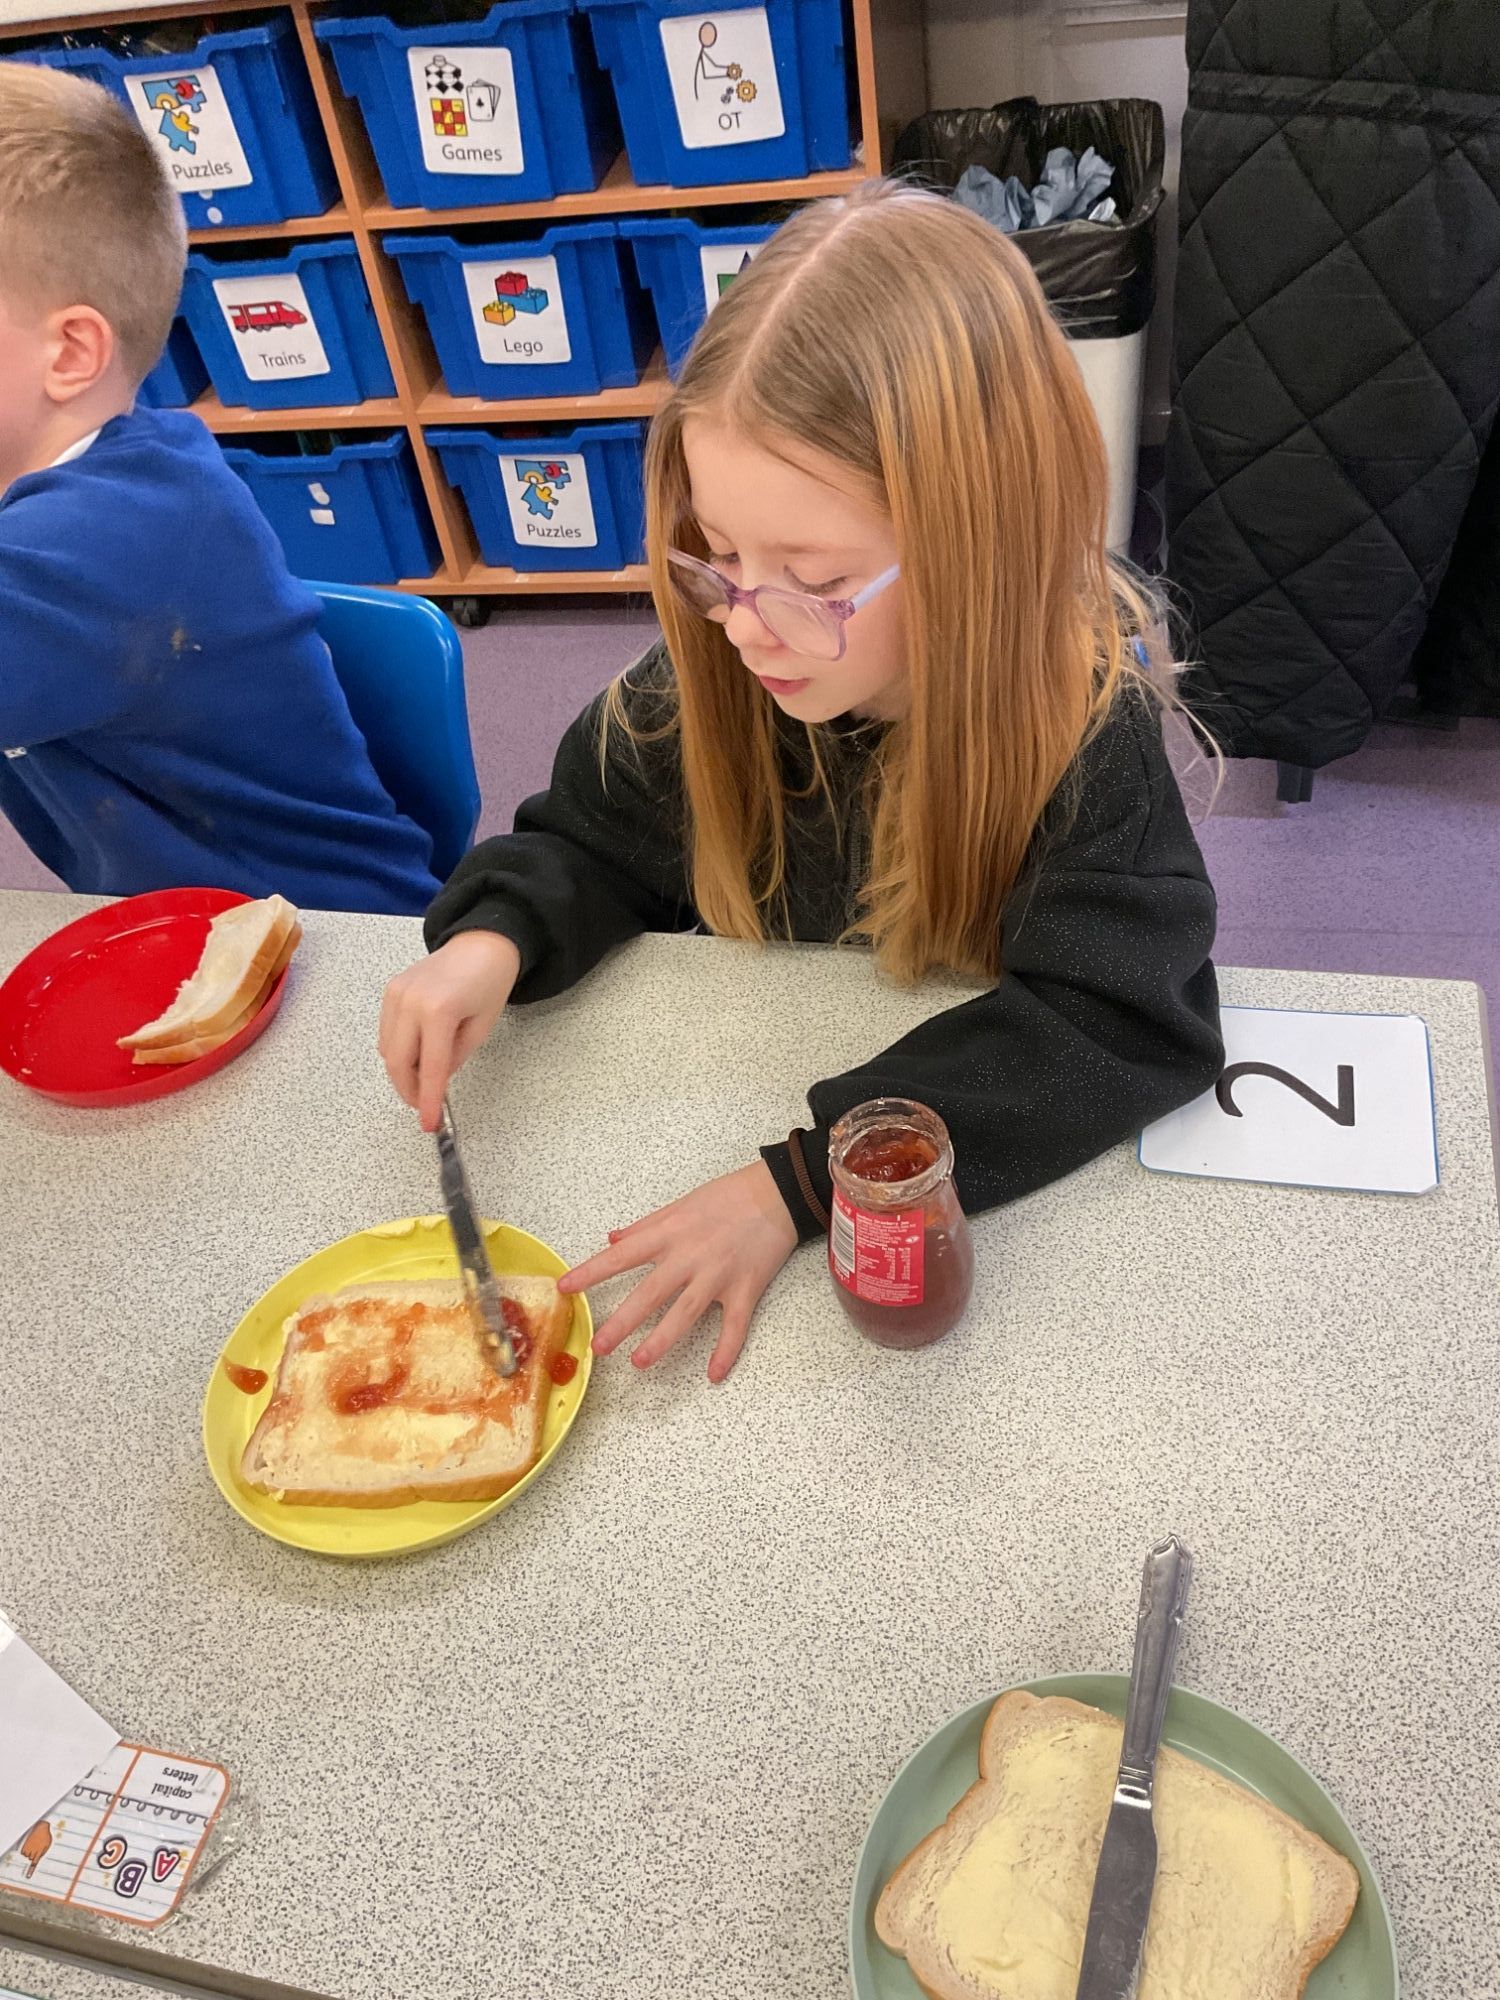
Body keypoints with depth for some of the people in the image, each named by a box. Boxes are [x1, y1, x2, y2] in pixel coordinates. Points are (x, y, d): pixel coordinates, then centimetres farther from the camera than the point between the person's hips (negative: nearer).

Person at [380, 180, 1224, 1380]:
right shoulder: (708, 680, -11)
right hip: (740, 1091, 3)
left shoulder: (1084, 717, -23)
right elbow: (593, 846, 4)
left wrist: (805, 1182, -35)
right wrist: (495, 936, -18)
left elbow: (1120, 1026, -29)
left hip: (996, 1185, -2)